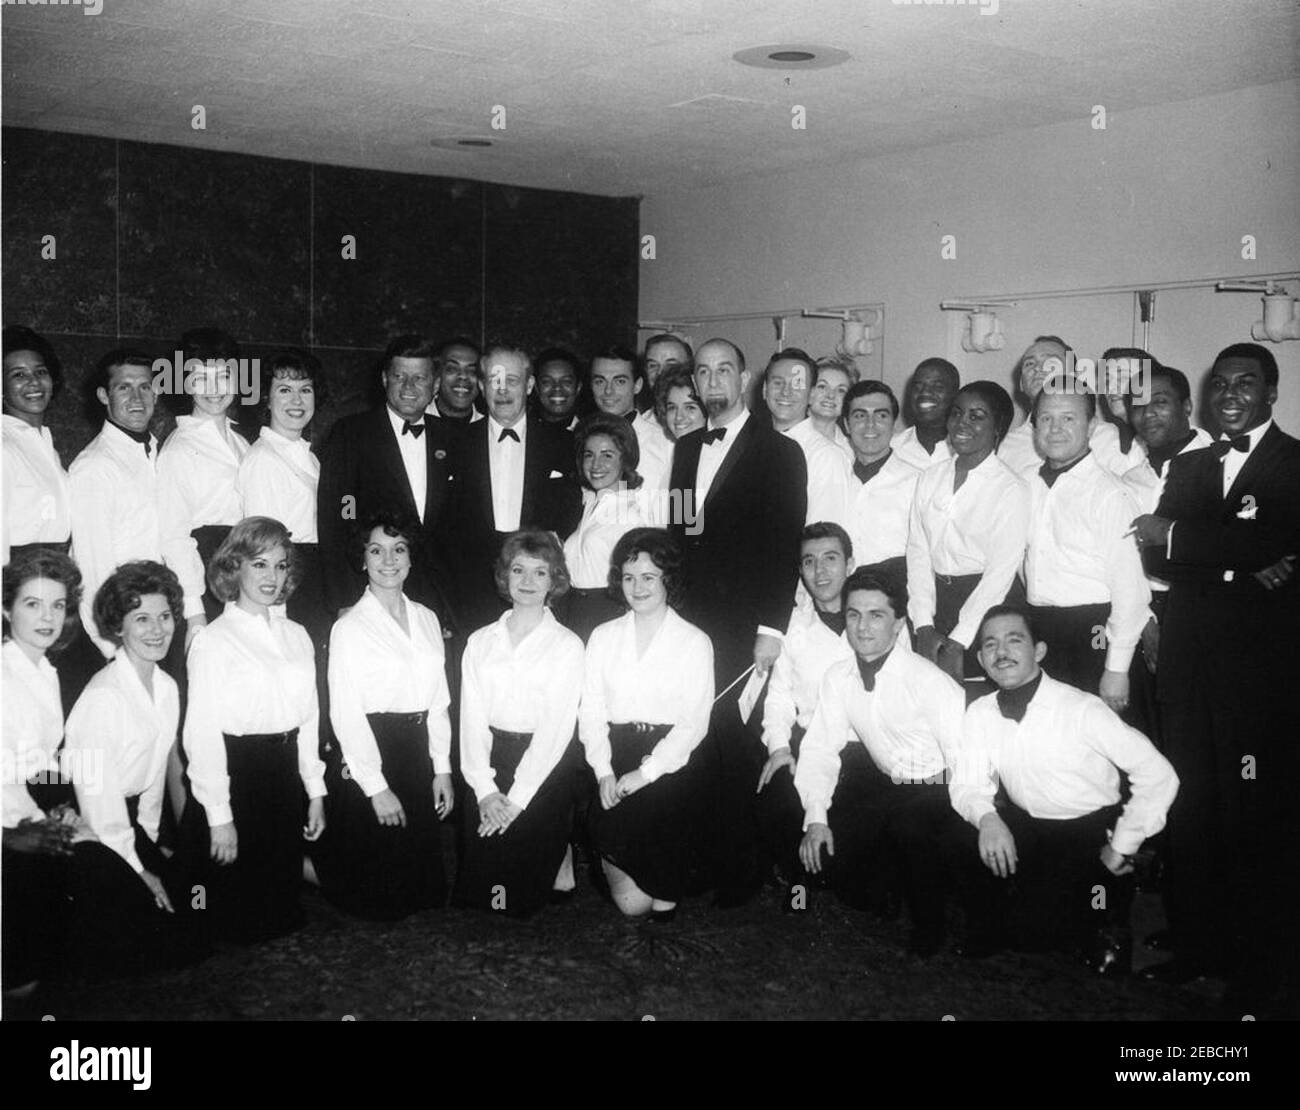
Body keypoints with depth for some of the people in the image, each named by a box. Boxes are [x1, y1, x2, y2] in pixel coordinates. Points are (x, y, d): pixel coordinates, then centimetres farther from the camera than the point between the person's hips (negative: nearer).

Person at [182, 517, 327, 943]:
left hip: (285, 776, 6)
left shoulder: (297, 636, 10)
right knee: (243, 920, 2)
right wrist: (219, 815, -15)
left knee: (283, 905, 14)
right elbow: (202, 734, -12)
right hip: (236, 779, -6)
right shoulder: (214, 640, -9)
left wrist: (315, 793, 12)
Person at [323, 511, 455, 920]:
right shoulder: (349, 627, -9)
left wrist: (442, 768, 7)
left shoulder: (427, 619, 9)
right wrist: (376, 787, -13)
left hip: (419, 753, 6)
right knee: (379, 901, 3)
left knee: (425, 892, 12)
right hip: (371, 754, -6)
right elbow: (346, 714, -11)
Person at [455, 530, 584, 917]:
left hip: (544, 769, -3)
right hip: (488, 764, 3)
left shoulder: (566, 645, -2)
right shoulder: (480, 642, 8)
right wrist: (485, 789, -10)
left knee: (524, 890, -5)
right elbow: (472, 718, 2)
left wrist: (517, 797, -13)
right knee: (478, 880, 1)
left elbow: (556, 727, -8)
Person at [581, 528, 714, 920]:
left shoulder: (694, 642, 5)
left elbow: (694, 722, -2)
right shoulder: (603, 637, 15)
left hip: (667, 763, -1)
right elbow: (591, 710, 8)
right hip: (614, 756, 1)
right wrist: (604, 772, -7)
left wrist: (645, 773, -11)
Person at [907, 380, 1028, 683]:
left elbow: (1001, 571, -12)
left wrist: (957, 644, -15)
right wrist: (924, 627, -7)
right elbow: (917, 551, 4)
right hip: (936, 596, 4)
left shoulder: (1012, 490, -9)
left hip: (986, 604, -4)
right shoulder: (929, 479, 8)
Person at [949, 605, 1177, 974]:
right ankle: (987, 930, 4)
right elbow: (967, 784, -1)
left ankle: (1106, 929, 12)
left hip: (1091, 830, -4)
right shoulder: (979, 714, -3)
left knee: (1035, 929, -21)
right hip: (1027, 825, 5)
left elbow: (1158, 776, -18)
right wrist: (986, 817, -25)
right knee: (971, 844, -25)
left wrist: (1120, 849, -12)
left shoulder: (1082, 709, -19)